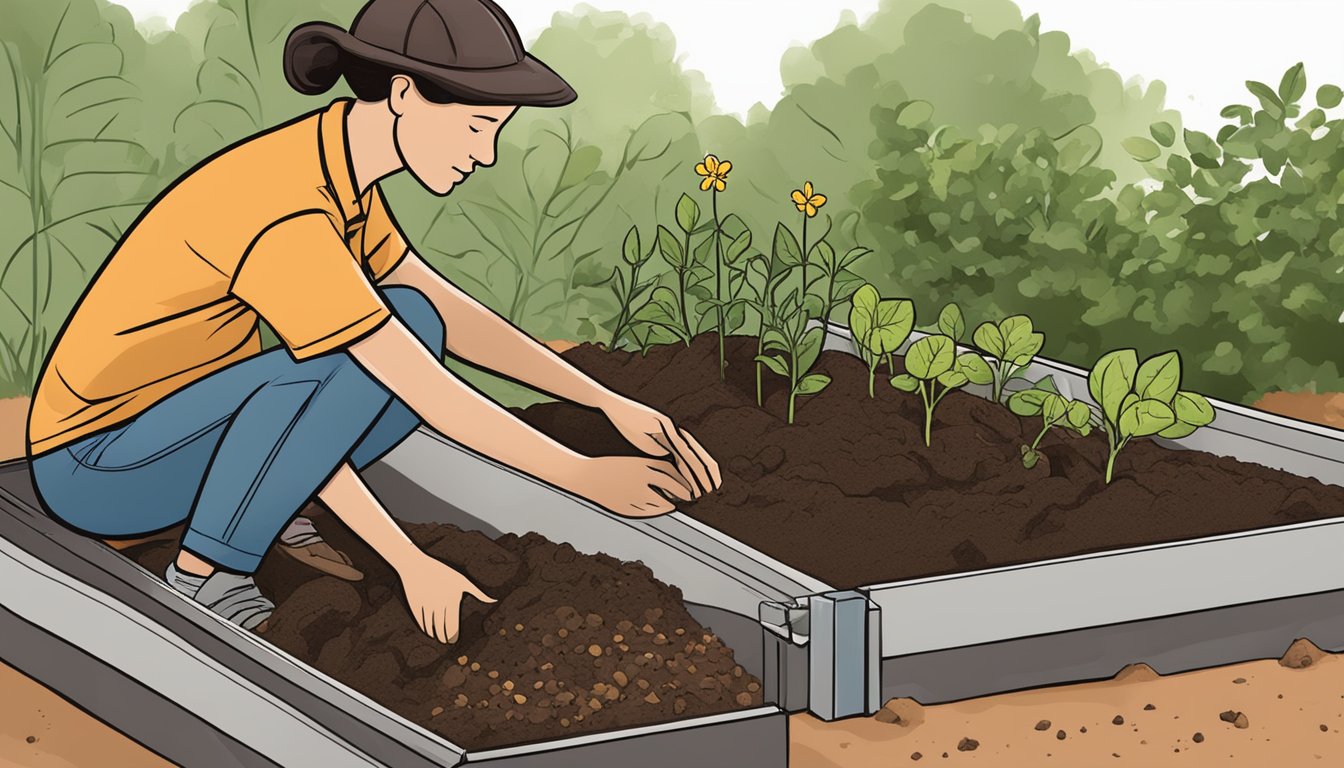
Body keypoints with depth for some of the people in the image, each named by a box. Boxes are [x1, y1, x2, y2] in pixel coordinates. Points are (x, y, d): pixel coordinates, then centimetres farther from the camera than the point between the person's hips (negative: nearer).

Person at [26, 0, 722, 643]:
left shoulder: (334, 168, -1)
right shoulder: (288, 221, -30)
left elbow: (450, 318, 5)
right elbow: (431, 398, -26)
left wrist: (610, 403, -3)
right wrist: (585, 479, -16)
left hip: (168, 424, 8)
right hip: (97, 469, -8)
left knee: (411, 328, -3)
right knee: (346, 366, -30)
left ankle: (246, 518, 6)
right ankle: (203, 575, -11)